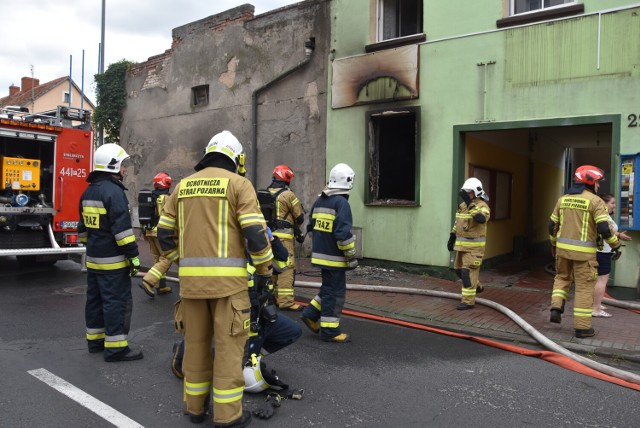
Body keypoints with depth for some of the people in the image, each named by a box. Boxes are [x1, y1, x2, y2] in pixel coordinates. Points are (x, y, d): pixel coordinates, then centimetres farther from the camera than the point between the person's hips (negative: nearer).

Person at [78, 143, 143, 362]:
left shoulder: (88, 191, 14)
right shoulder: (113, 191, -17)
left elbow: (83, 226, 21)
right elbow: (122, 228, -22)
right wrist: (133, 256, -19)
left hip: (93, 259, 10)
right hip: (112, 261, -10)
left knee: (95, 299, 16)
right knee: (117, 302, -5)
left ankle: (95, 339, 27)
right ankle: (115, 347, -2)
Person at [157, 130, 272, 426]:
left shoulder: (183, 186, 14)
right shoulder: (238, 183, -2)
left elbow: (165, 232, 14)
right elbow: (255, 232, -11)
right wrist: (264, 270, 1)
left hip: (191, 277, 5)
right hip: (227, 277, -5)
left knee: (196, 341, 16)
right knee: (228, 344, 3)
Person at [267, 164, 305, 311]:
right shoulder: (288, 195, -10)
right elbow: (300, 217, -4)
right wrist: (296, 228, 18)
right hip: (283, 237, -8)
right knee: (287, 267, -6)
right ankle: (285, 301, -8)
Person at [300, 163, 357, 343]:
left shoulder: (319, 201, 11)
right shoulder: (341, 203, -16)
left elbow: (311, 227, 17)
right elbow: (343, 233, -22)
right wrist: (351, 256, -13)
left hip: (320, 253, 8)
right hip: (334, 256, -8)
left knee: (328, 288, 22)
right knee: (335, 292, 2)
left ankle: (311, 314, 21)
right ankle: (329, 330, 9)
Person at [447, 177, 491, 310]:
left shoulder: (482, 206, -16)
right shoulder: (463, 205, 10)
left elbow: (481, 218, -39)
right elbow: (457, 223, 19)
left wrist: (469, 203, -37)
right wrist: (452, 238, 18)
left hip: (474, 246, -9)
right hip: (462, 244, 9)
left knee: (468, 271, -9)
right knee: (459, 269, 18)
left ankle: (468, 301, -2)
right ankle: (476, 286, 40)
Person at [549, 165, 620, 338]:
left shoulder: (563, 199, 9)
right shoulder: (595, 201, -8)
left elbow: (552, 224, 13)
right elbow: (604, 228, -15)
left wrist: (554, 243, 26)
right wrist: (616, 245, -1)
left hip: (563, 247, 5)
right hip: (583, 251, -5)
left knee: (562, 278, 24)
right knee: (584, 287, 4)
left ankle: (556, 308, 6)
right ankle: (582, 327, 9)